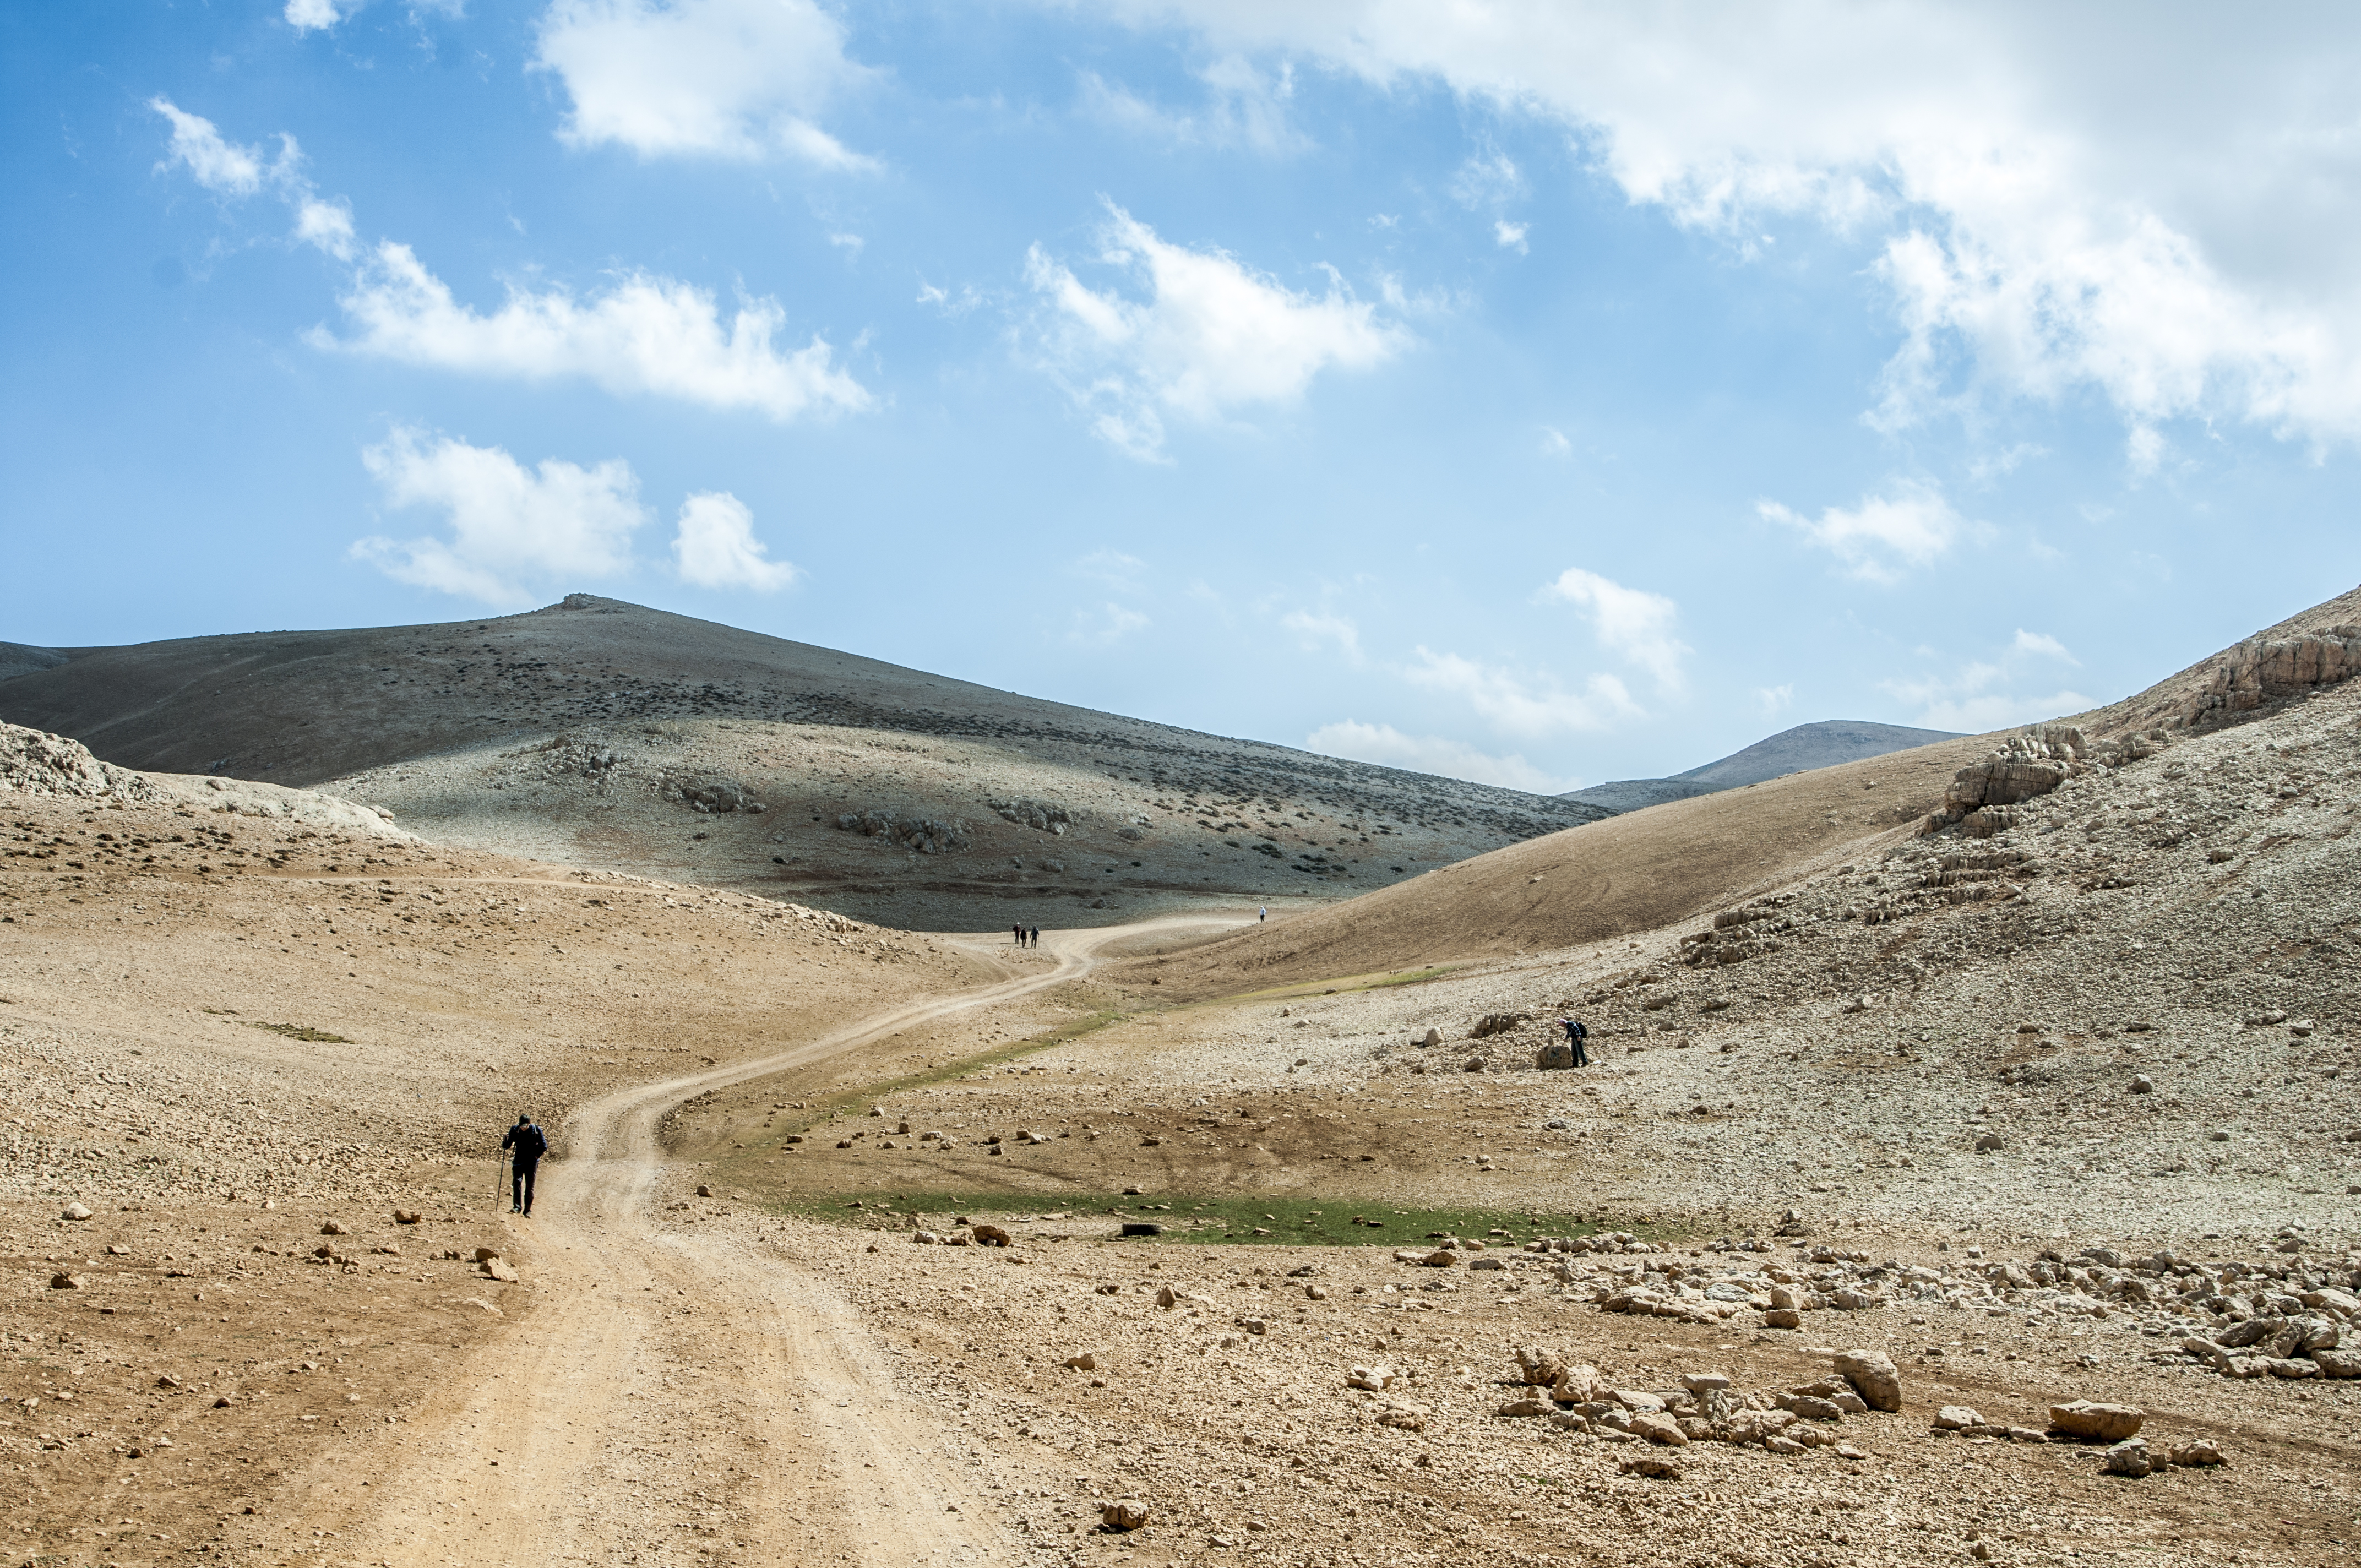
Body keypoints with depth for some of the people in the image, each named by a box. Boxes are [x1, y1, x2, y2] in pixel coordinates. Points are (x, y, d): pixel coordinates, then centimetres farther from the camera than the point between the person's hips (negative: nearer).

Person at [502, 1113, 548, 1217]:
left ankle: (528, 1210, 6)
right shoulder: (515, 1130, -3)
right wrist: (505, 1144, -23)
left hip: (531, 1163, -1)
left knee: (530, 1186, 1)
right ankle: (517, 1207, -17)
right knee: (517, 1182, -17)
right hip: (519, 1161, 1)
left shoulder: (536, 1130, -6)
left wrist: (536, 1156, -7)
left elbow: (544, 1146, 0)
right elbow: (509, 1144, -2)